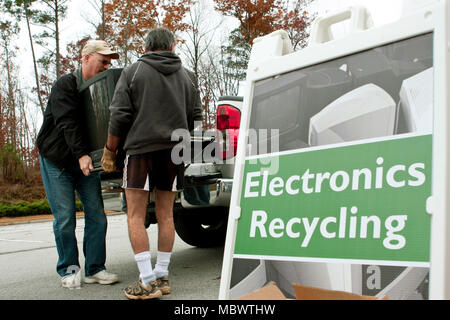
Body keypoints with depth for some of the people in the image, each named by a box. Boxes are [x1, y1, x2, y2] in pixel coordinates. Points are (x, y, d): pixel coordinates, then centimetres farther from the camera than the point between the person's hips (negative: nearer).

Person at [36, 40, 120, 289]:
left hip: (86, 161, 5)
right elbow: (68, 122, -22)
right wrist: (81, 154, -33)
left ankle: (94, 269, 9)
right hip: (56, 161, -5)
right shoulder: (65, 85, -10)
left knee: (96, 214, 0)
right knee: (65, 218, -3)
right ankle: (69, 270, 11)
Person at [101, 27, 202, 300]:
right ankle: (162, 276, 15)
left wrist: (110, 151, 6)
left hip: (142, 148, -4)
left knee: (136, 216, 0)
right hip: (175, 151, 4)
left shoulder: (133, 72, 4)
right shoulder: (187, 75, 14)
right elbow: (195, 117, 12)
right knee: (165, 213, 11)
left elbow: (120, 115, -2)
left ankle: (148, 282, -5)